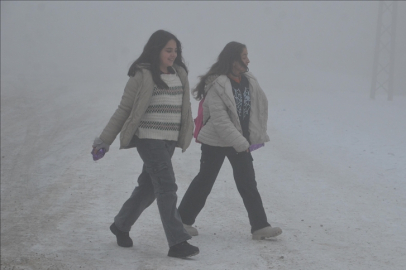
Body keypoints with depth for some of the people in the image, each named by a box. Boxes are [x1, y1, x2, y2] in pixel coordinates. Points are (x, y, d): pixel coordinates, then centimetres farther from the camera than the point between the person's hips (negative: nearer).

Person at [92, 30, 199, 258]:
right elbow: (123, 110, -4)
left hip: (170, 140, 7)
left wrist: (186, 135, 16)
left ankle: (121, 225, 33)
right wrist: (104, 140, -4)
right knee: (167, 187, -13)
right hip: (149, 138, -7)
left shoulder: (179, 74, 9)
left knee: (148, 187, 14)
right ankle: (177, 242, -13)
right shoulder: (142, 76, -8)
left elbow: (184, 107, 18)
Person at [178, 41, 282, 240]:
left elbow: (261, 106, 11)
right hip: (216, 141, -6)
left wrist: (256, 135, 5)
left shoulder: (249, 82, 1)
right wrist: (241, 143, -21)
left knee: (248, 183, 4)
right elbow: (220, 119, -23)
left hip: (240, 140, 6)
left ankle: (259, 226, 5)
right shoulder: (217, 84, -19)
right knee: (205, 180, 5)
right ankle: (183, 220, 20)